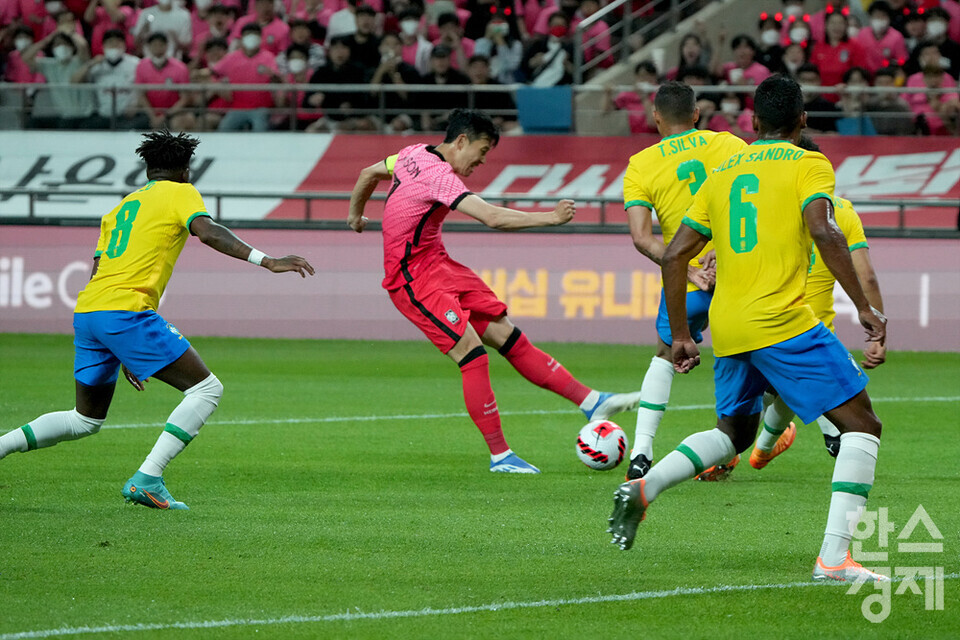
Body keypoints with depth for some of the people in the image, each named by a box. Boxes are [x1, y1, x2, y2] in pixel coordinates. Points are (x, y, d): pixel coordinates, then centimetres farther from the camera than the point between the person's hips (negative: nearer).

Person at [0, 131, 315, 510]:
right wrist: (266, 261, -19)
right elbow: (208, 233, -13)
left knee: (85, 420, 23)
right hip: (126, 311, -8)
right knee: (206, 389, -3)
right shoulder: (180, 193, 8)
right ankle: (146, 480, -13)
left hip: (86, 310, 8)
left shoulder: (122, 206, 27)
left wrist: (123, 352, 32)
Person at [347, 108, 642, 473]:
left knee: (509, 337, 2)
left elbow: (368, 174, 25)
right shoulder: (439, 175, -23)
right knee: (473, 355, -19)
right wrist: (551, 218, -28)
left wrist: (356, 215, 42)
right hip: (414, 280, -10)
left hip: (438, 266, 10)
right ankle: (499, 456, -13)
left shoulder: (414, 154, 7)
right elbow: (493, 218, -31)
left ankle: (592, 402, -2)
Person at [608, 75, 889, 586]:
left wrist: (680, 335, 22)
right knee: (862, 426, 1)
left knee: (734, 432, 27)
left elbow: (673, 257, 15)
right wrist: (864, 308, -14)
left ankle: (645, 487, 3)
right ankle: (834, 557, -13)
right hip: (783, 322, -6)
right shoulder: (808, 165, 2)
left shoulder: (722, 174, 18)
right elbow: (824, 232, -16)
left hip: (727, 328, 6)